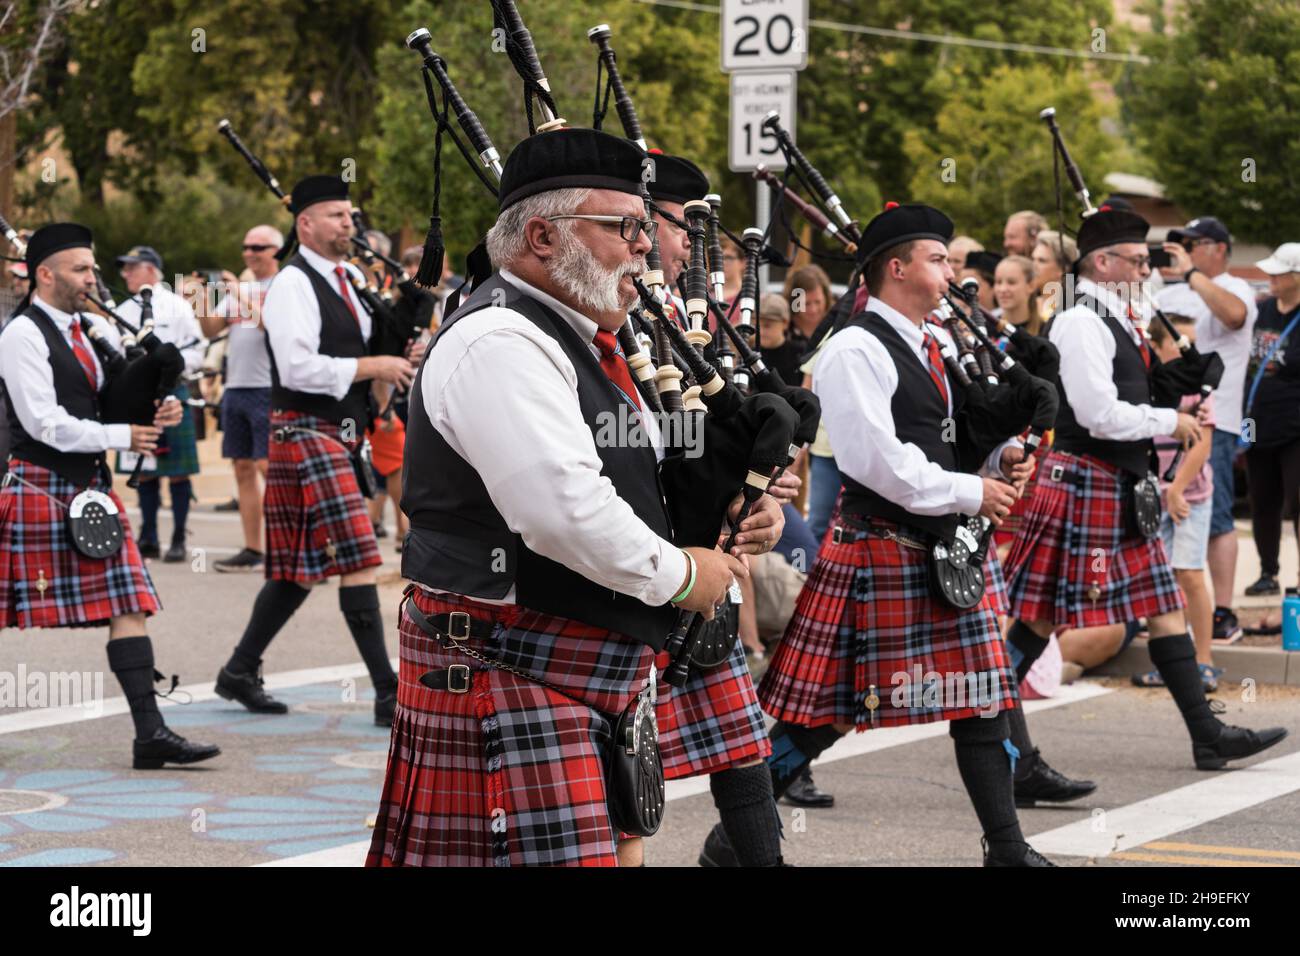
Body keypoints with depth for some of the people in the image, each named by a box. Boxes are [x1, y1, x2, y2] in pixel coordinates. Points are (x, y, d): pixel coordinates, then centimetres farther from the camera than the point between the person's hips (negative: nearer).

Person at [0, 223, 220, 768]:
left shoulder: (95, 330, 13)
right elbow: (45, 423, -18)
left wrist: (158, 414, -4)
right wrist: (121, 435, -17)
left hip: (92, 486, 7)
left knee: (128, 601, -1)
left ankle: (150, 733, -3)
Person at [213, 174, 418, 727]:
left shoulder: (345, 283, 17)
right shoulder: (292, 286, -11)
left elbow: (360, 354, 25)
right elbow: (298, 367, -21)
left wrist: (398, 361, 3)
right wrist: (373, 367, -17)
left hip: (340, 439, 10)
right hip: (306, 434, -10)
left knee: (302, 568, 13)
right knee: (356, 560, -12)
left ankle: (240, 671, 23)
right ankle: (388, 692, -12)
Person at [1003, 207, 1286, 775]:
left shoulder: (1117, 322, 16)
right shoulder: (1080, 324, -15)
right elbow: (1098, 414, -22)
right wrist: (1167, 423, -10)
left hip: (1120, 489, 10)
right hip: (1083, 485, -10)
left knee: (1163, 608, 8)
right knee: (1040, 615, -3)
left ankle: (1206, 736, 9)